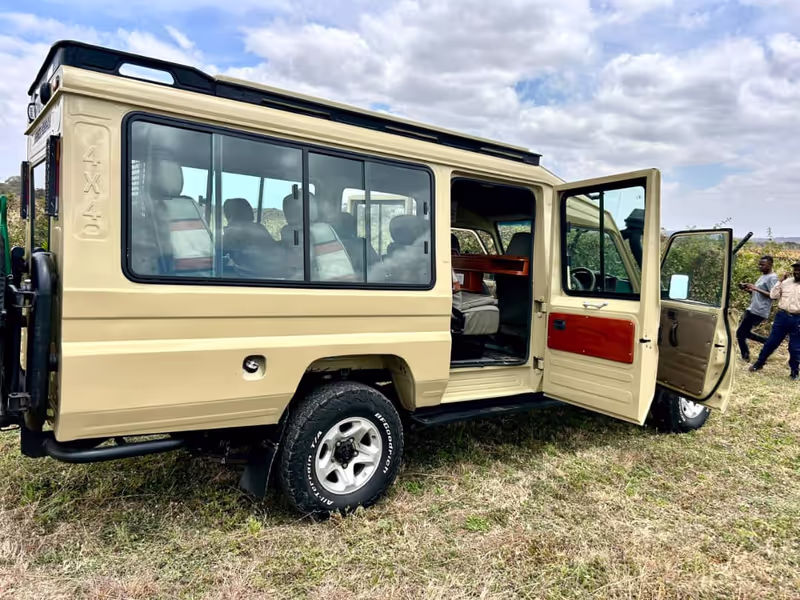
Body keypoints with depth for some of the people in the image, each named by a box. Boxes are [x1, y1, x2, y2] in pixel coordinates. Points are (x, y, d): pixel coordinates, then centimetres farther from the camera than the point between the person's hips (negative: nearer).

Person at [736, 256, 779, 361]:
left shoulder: (772, 278, -12)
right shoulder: (763, 276, 17)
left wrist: (756, 288, -23)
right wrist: (748, 289, 6)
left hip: (758, 312, -10)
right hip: (752, 310, 10)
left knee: (740, 333, -7)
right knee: (744, 332, 15)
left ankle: (745, 356, 3)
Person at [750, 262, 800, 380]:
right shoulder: (786, 282, 5)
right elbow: (773, 296, 1)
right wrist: (780, 282, -4)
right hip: (782, 316, 2)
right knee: (771, 341, 8)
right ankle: (759, 363, 20)